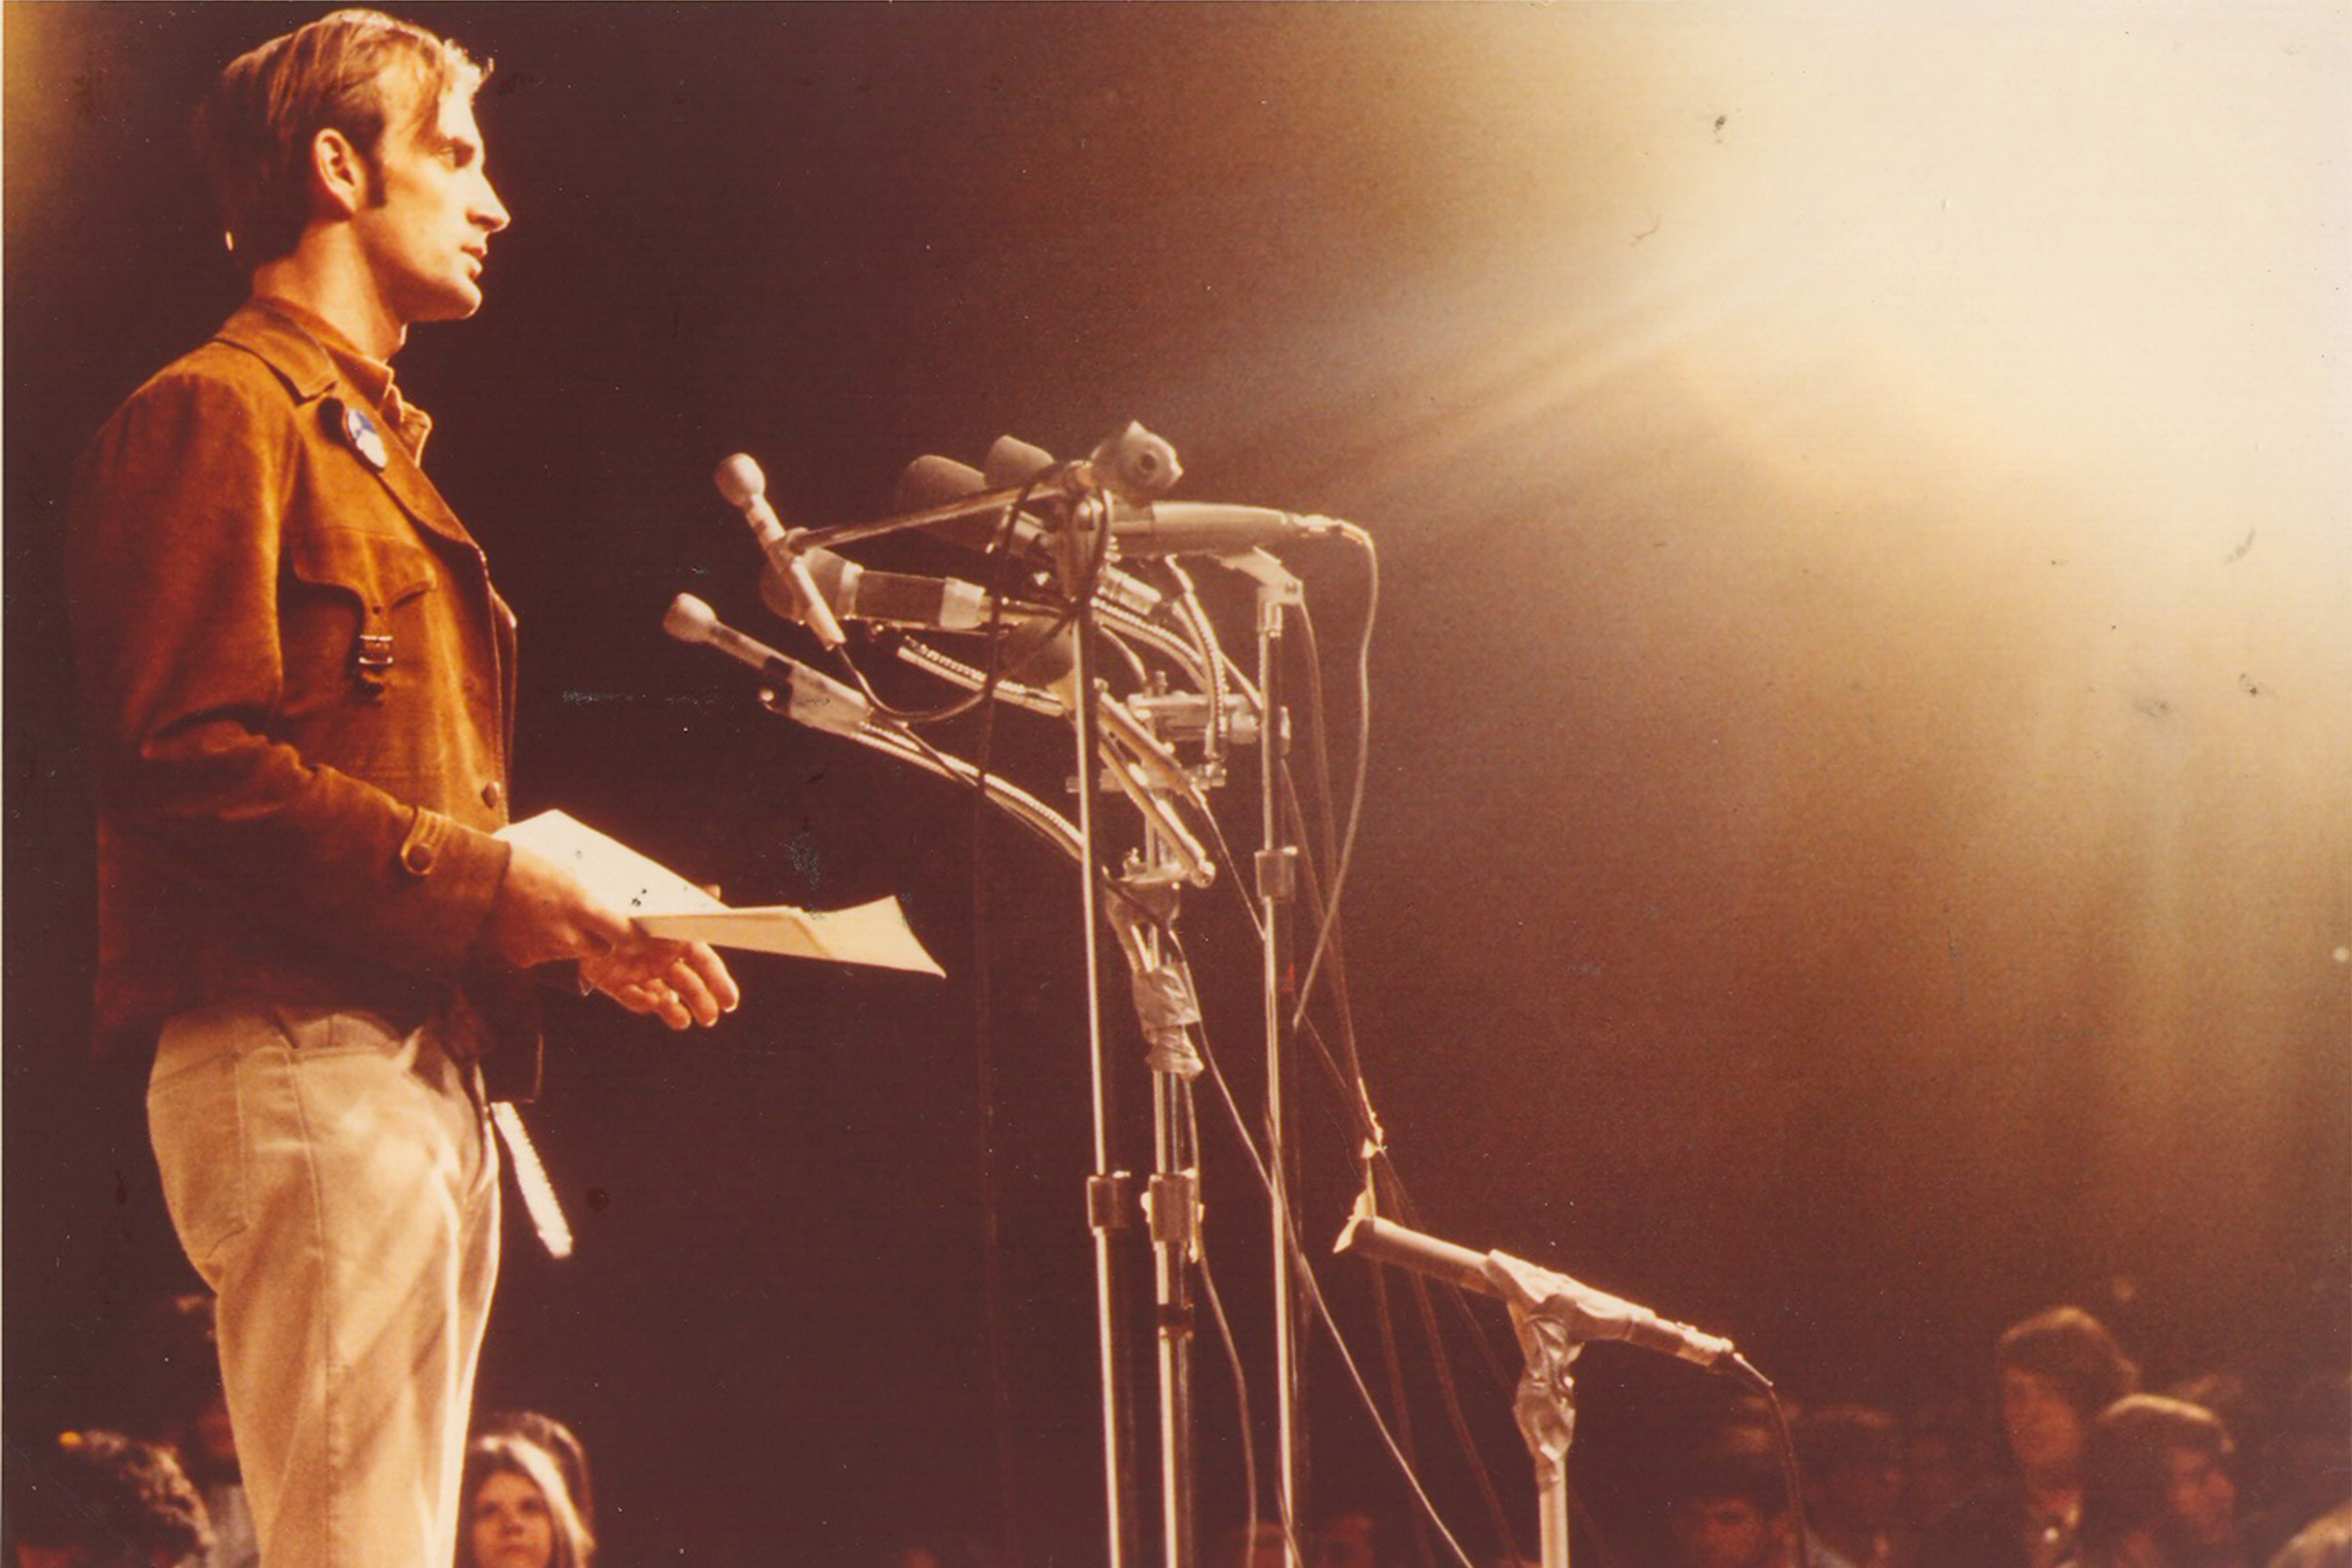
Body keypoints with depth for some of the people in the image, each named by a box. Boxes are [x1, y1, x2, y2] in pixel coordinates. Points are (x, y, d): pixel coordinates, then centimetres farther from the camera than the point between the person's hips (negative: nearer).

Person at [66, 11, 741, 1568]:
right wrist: (480, 882, -17)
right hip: (297, 1048, -10)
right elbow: (189, 761, -15)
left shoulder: (374, 446, 27)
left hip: (427, 1059, 10)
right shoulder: (221, 411, -3)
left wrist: (574, 924, 10)